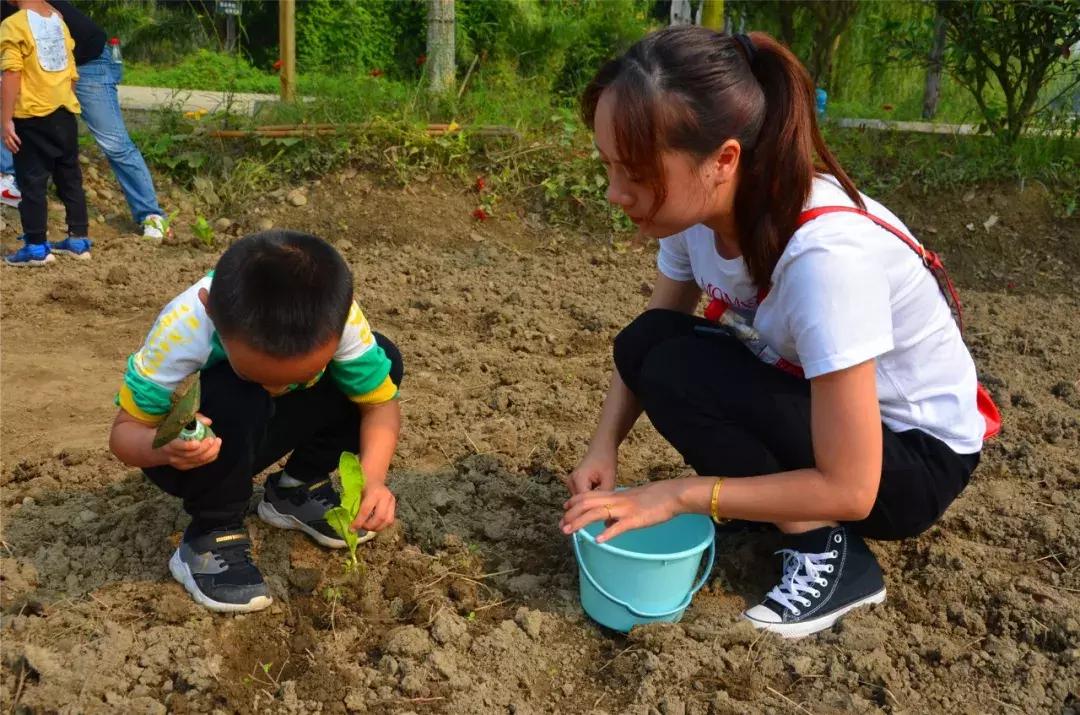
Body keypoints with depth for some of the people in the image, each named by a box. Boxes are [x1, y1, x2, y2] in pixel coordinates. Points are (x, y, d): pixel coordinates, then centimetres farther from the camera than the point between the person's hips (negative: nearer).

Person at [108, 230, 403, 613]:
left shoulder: (335, 316, -30)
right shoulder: (182, 329, -36)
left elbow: (381, 403, -20)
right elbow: (124, 431, -25)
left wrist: (372, 477, -39)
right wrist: (165, 446, -48)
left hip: (263, 428, 4)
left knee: (385, 359, -16)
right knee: (236, 401, -38)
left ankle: (297, 488, 2)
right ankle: (212, 534, -13)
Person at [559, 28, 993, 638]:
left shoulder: (826, 253, -36)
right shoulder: (701, 207, -15)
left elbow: (848, 489, -31)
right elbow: (644, 348, 0)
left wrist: (676, 495, -27)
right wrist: (605, 446, -15)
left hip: (917, 456, -7)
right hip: (813, 408, 7)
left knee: (678, 375, -26)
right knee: (645, 343, -11)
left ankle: (830, 555, -10)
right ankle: (769, 493, 5)